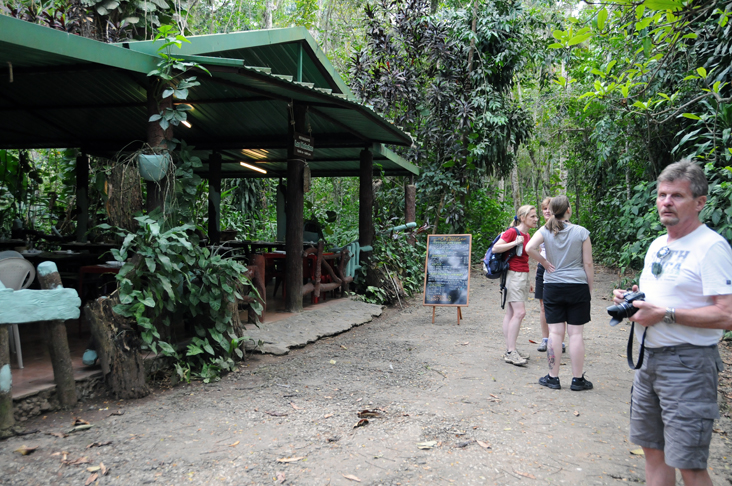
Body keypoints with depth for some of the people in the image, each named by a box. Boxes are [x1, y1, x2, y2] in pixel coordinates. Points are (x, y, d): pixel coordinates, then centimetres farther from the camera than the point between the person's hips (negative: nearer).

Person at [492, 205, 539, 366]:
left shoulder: (527, 235, 16)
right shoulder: (512, 232, -10)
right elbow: (495, 248, -18)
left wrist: (528, 281, 24)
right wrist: (515, 243, -21)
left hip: (523, 275, 9)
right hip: (514, 274, -9)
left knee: (512, 313, 8)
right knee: (519, 312, -14)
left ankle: (510, 350, 10)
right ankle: (511, 352, -12)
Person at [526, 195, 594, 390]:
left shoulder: (545, 230, -1)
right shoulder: (581, 232, -3)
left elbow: (529, 248, -18)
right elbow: (588, 264, -2)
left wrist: (544, 262, -3)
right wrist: (590, 288, 7)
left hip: (553, 286, 2)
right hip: (578, 286, -1)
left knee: (555, 332, 6)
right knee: (576, 333, 2)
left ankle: (553, 377, 12)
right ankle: (577, 379, 10)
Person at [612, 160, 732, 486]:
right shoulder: (657, 245, 13)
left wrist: (665, 314, -22)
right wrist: (633, 299, 4)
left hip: (687, 363, -8)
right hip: (649, 359, 8)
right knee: (653, 450, 16)